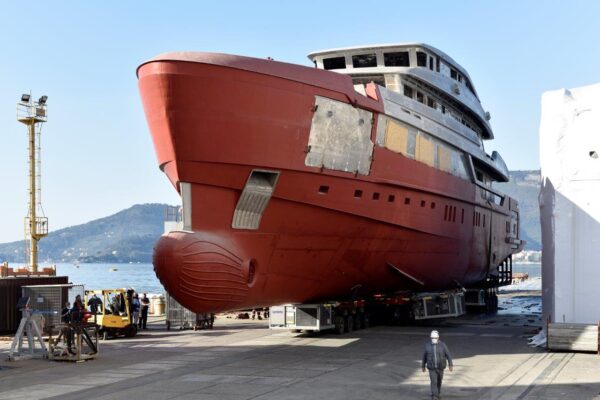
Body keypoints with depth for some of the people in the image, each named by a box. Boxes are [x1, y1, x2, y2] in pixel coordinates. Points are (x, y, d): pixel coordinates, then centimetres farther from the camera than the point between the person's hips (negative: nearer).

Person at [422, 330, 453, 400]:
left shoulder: (442, 345, -12)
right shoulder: (427, 345, -9)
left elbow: (448, 355, -8)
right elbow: (425, 355, 3)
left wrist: (450, 365, -15)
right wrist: (423, 366, 8)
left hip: (440, 367, 1)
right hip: (432, 368, -1)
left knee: (439, 381, 19)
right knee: (433, 382, -12)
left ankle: (437, 393, 44)